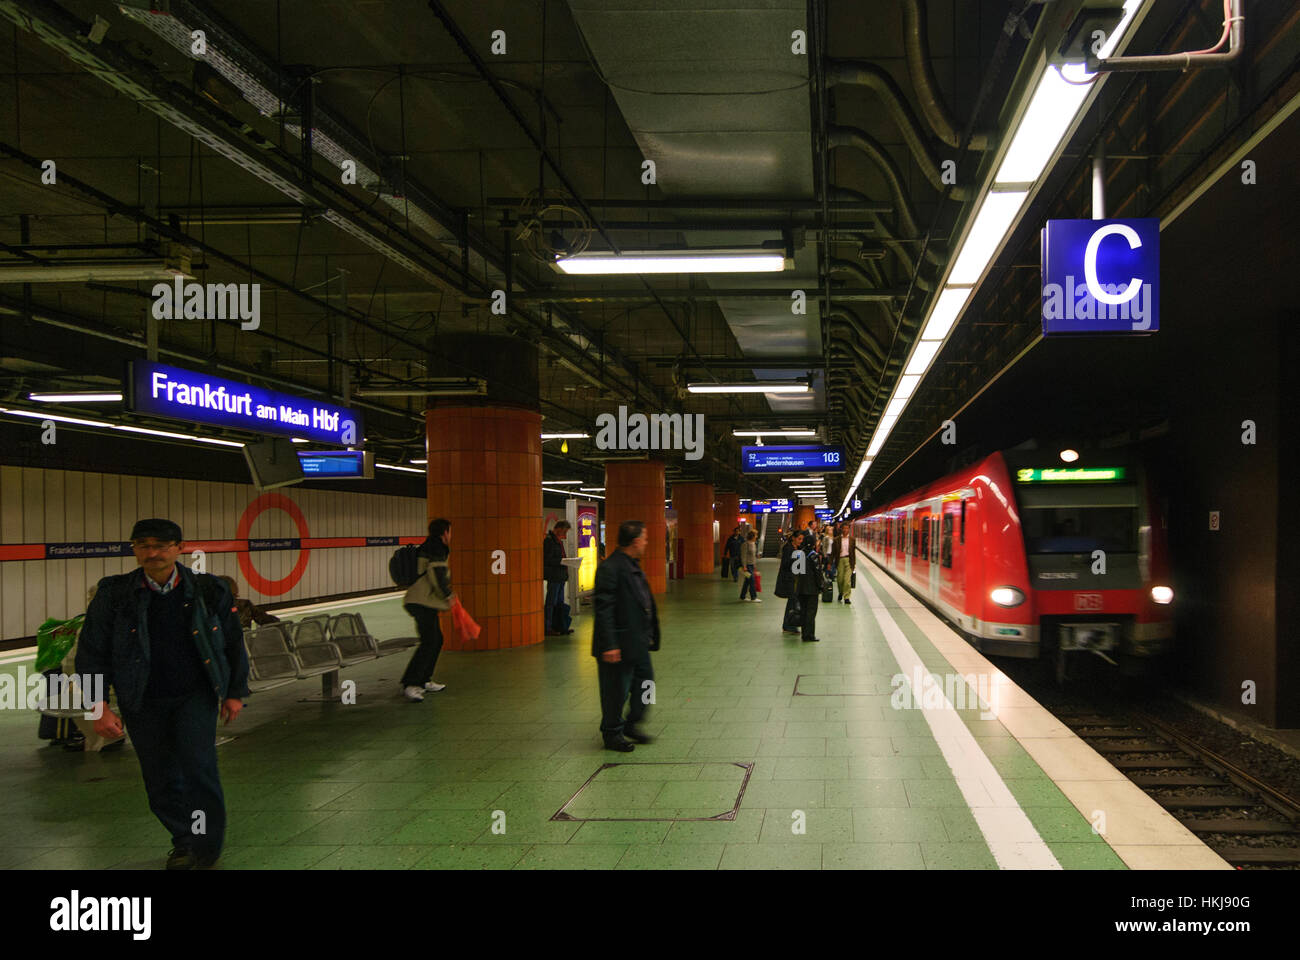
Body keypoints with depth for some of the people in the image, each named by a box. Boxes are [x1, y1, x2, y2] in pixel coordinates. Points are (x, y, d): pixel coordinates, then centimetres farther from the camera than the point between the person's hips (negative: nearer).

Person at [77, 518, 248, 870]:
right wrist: (100, 708, -8)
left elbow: (233, 643, 7)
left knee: (198, 764, -15)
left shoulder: (208, 591, -5)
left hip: (196, 696, -1)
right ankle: (184, 841, 29)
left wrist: (235, 693, 9)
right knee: (160, 779, 6)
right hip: (143, 702, 1)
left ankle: (209, 843, 5)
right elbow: (92, 652, -3)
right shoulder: (114, 594, -6)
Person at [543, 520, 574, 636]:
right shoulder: (548, 540, -13)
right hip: (553, 577, -10)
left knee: (559, 603, 13)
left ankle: (559, 627, 20)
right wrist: (562, 561, -21)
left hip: (560, 577, 10)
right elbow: (547, 560, -19)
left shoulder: (558, 541, 17)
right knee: (551, 603, -4)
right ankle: (547, 628, 1)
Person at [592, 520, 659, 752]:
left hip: (638, 642, 9)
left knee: (645, 681, 16)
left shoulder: (634, 566, 11)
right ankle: (612, 734, 19)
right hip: (620, 644, -9)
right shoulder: (610, 568, -20)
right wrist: (609, 645, -24)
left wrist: (649, 634, 21)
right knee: (616, 691, 3)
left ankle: (632, 725, 32)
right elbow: (603, 609, -22)